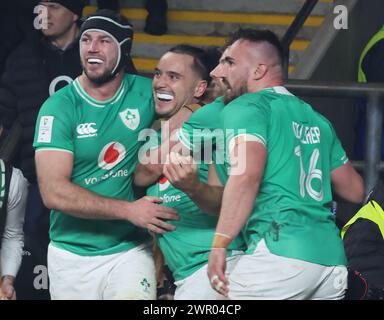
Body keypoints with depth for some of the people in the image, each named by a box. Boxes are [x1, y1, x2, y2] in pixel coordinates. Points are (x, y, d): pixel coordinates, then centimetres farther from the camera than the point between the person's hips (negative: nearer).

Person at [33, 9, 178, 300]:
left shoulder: (145, 93, -1)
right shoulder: (59, 107, -7)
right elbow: (54, 193, -15)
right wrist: (128, 210, -21)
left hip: (130, 250, 0)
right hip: (72, 253, 0)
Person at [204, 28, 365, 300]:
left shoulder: (244, 107, 2)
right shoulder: (316, 119, 24)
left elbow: (246, 174, -16)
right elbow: (355, 191, 30)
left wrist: (219, 245, -15)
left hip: (278, 252, -7)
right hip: (332, 257, 7)